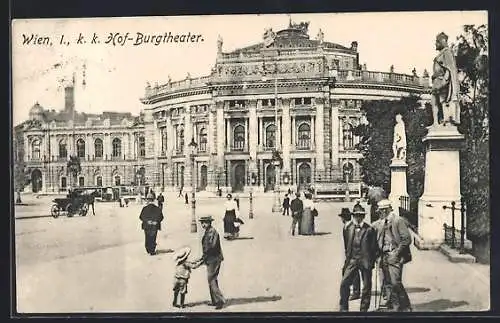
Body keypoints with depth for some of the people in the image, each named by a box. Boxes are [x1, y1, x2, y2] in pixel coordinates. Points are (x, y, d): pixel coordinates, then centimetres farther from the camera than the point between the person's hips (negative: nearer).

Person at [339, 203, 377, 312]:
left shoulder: (369, 229, -3)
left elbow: (373, 248, 0)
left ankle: (364, 309, 18)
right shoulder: (347, 228, 5)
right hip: (352, 260, 2)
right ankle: (343, 308, 5)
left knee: (366, 287, 5)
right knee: (344, 283, -8)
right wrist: (347, 259, 12)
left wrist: (371, 262, -4)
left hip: (365, 261, -2)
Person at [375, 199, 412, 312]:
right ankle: (394, 307, 17)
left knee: (396, 282, -13)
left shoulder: (398, 220, -5)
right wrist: (380, 254, 8)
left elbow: (407, 239, -11)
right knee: (389, 283, 8)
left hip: (395, 257, -7)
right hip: (385, 257, 7)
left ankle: (406, 307, -1)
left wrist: (396, 253, -14)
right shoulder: (382, 224, 17)